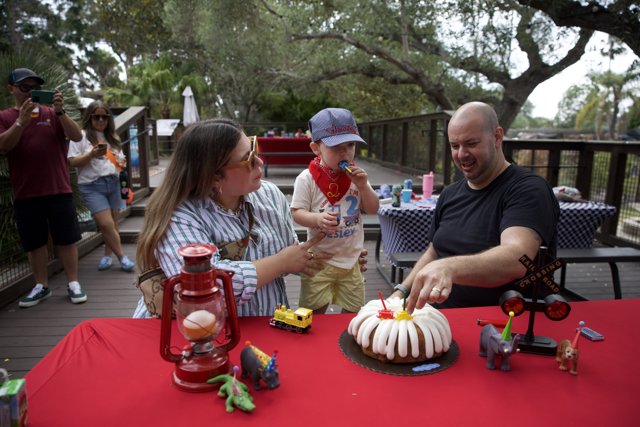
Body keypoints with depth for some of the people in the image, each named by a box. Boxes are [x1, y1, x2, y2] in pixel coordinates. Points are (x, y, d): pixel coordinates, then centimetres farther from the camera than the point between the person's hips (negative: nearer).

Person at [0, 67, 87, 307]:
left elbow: (77, 136, -6)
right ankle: (41, 286, 23)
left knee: (66, 239, 4)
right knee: (34, 242, 10)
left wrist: (60, 111, -18)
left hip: (59, 190, -1)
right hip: (25, 194, 1)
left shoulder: (53, 114, 6)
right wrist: (22, 120, -20)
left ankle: (73, 284, 14)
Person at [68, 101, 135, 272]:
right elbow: (73, 162, -4)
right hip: (92, 186, -5)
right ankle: (122, 257, 2)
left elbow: (119, 159, 24)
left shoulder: (112, 137, 17)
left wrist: (122, 162, 1)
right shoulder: (81, 136, 0)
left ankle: (108, 255, 18)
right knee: (107, 224, -10)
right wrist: (92, 154, -18)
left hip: (113, 183, 5)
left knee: (113, 223, 4)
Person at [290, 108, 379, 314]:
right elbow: (297, 213, -10)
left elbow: (373, 209, 5)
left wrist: (363, 186, -13)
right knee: (315, 313, 7)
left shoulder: (356, 176, 1)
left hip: (352, 258, 4)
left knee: (353, 312, 17)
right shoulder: (307, 179, -12)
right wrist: (317, 218, -31)